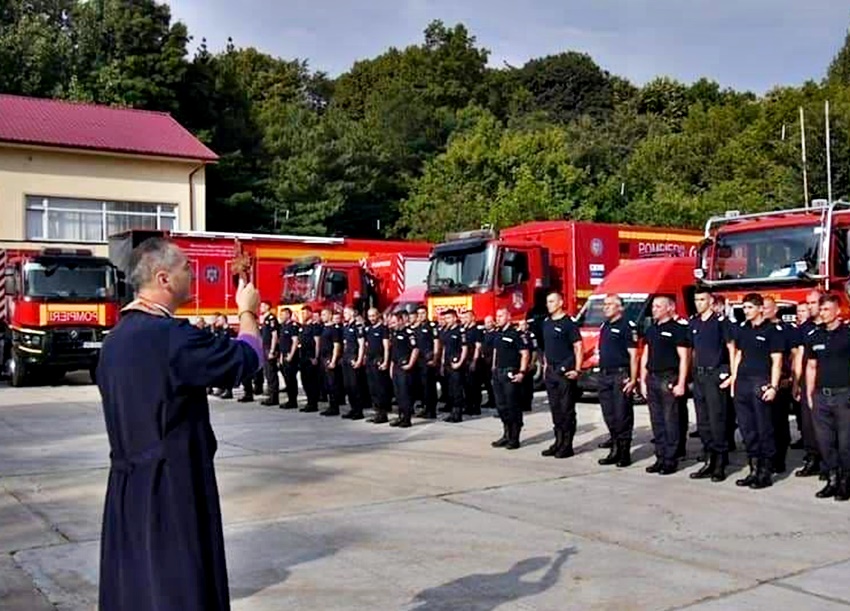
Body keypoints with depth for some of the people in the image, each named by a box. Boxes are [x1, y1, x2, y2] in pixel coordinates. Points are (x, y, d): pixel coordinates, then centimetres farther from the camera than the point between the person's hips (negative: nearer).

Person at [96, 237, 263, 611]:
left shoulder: (115, 339, 5)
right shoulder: (173, 336, -21)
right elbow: (247, 358, -10)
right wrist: (247, 311, 6)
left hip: (127, 484, 8)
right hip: (173, 485, -8)